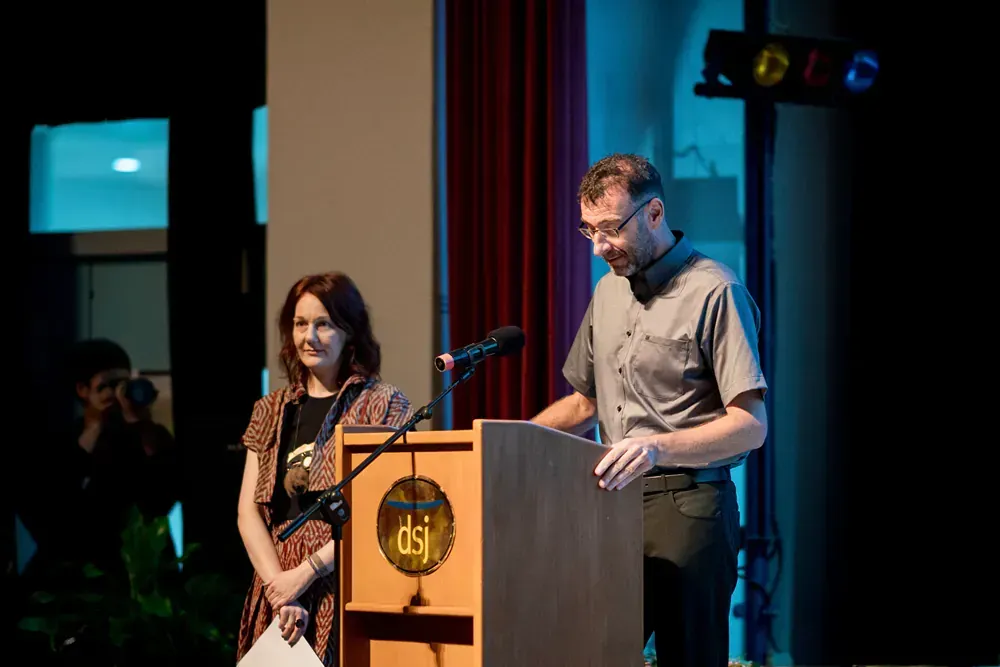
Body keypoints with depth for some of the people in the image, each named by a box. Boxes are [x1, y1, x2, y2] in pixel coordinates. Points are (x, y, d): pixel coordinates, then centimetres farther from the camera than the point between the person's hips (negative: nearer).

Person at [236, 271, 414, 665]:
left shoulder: (383, 404, 0)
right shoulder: (271, 411, 14)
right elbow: (249, 511, 7)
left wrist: (306, 572, -13)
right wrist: (280, 589, -8)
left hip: (349, 592, -4)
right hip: (276, 595, 4)